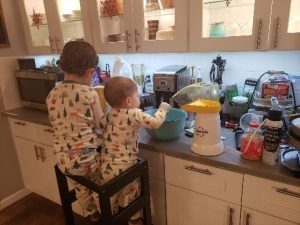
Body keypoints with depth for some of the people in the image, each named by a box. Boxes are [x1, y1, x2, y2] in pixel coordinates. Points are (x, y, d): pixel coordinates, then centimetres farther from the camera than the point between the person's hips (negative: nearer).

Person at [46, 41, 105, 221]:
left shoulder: (52, 95, -1)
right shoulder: (89, 93, -16)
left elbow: (56, 124, 10)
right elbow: (101, 124, -7)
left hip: (63, 159, 6)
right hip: (87, 157, -5)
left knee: (81, 188, 28)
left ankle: (94, 215, 51)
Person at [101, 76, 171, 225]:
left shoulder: (110, 113, 3)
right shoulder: (135, 114, -17)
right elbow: (155, 123, -18)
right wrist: (163, 108, -2)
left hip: (106, 166, 6)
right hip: (124, 166, -5)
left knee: (110, 196, 24)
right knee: (130, 195, 19)